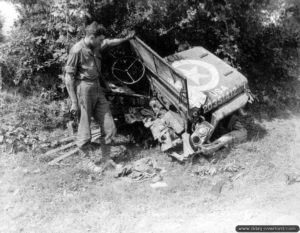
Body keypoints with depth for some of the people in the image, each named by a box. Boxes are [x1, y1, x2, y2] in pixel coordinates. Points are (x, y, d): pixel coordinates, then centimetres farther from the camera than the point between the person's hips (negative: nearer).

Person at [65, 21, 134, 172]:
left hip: (97, 87, 8)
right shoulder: (77, 50, -17)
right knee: (85, 124, 0)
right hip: (84, 89, -8)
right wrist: (74, 102, -17)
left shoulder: (97, 46, 4)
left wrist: (126, 39, 37)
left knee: (109, 128, 8)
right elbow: (69, 77, -15)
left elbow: (109, 42, 28)